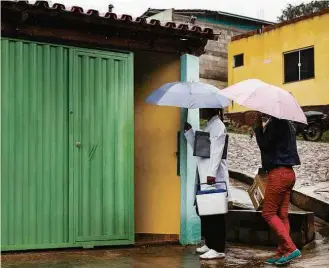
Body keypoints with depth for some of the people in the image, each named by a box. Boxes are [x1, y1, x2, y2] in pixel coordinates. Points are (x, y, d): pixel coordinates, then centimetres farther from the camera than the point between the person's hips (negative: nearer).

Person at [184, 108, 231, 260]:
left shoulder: (217, 126, -9)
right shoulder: (209, 126, 20)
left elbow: (216, 151, -19)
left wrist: (211, 174, -27)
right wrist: (188, 131, 17)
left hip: (213, 178, -10)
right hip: (203, 177, 10)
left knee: (214, 214, -7)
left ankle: (218, 249, -3)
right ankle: (210, 244, 23)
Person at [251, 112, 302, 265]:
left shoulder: (274, 123, -13)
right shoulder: (287, 124, 17)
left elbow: (264, 145, -12)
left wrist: (258, 125, -5)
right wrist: (259, 127, 14)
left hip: (278, 173, -9)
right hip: (288, 172, 9)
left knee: (268, 213, -3)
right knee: (282, 215, 9)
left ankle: (291, 248, -8)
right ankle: (283, 253, 10)